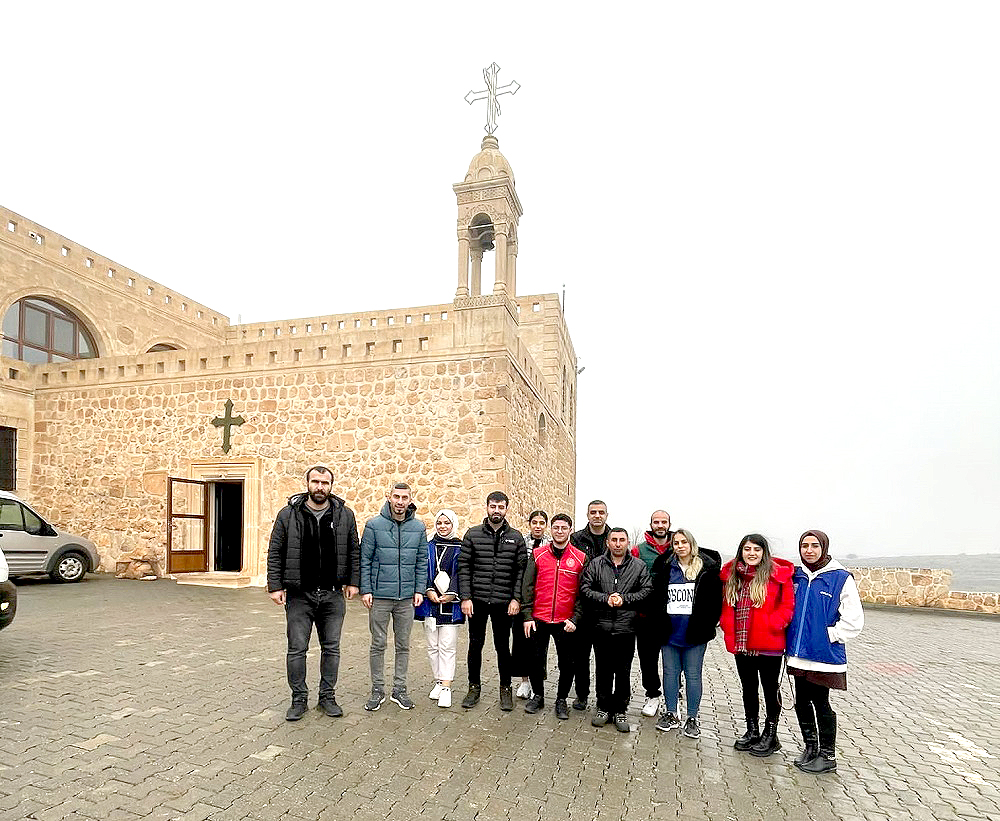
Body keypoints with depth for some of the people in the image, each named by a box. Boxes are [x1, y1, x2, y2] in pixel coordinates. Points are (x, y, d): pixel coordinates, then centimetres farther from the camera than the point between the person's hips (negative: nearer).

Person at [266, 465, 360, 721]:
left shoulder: (345, 515, 1)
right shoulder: (288, 514, -3)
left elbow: (354, 551, 7)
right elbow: (275, 553, 0)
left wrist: (353, 581, 2)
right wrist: (275, 585, -5)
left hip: (333, 595, 1)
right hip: (299, 595, -1)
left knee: (331, 649, 10)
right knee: (296, 649, 6)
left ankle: (327, 696, 26)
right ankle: (299, 698, 23)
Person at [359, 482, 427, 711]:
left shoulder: (418, 527, 3)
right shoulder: (374, 525, -5)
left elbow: (422, 562, 7)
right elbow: (364, 560, -3)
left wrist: (419, 590, 1)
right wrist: (365, 590, -7)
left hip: (407, 597, 2)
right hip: (380, 596, -2)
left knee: (403, 645, 11)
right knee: (378, 644, 7)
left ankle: (399, 689, 24)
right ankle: (377, 690, 22)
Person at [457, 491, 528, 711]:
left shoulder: (516, 537, 3)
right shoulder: (473, 534, 1)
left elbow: (521, 570, 2)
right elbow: (464, 567, 0)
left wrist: (516, 598, -6)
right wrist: (465, 597, -6)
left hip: (503, 603, 0)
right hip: (477, 601, 0)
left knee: (503, 646, 9)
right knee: (475, 644, 10)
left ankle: (506, 688, 25)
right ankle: (474, 687, 26)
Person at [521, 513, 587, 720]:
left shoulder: (580, 558, -1)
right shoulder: (537, 554, 1)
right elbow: (528, 586, 1)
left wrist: (575, 619, -7)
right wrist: (527, 616, -4)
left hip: (565, 622, -1)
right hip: (538, 619, 1)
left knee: (566, 664, 7)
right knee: (536, 660, 10)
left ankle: (561, 700, 28)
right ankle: (537, 695, 32)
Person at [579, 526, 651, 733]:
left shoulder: (639, 566, 4)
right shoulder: (595, 564, 4)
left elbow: (646, 590, -2)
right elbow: (585, 588, -1)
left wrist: (624, 599, -12)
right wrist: (605, 598, -14)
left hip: (626, 628, 0)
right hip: (601, 627, 1)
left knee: (623, 672, 8)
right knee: (602, 670, 11)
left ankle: (620, 710, 23)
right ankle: (603, 707, 26)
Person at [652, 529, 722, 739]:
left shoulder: (707, 568, -4)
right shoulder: (665, 567, 3)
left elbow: (716, 597, -3)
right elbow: (656, 595, 10)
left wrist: (708, 625, -7)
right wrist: (659, 623, 4)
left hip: (694, 634, -3)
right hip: (670, 632, 3)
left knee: (693, 675, 6)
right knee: (670, 672, 11)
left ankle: (692, 718, 19)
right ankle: (671, 714, 24)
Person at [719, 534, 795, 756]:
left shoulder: (778, 574, -10)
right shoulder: (731, 575, 5)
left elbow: (788, 605, -10)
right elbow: (726, 606, 11)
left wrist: (772, 625, -20)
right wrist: (728, 627, 0)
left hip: (769, 644, -5)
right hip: (741, 644, 5)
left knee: (770, 689, 10)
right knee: (748, 689, 18)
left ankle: (770, 734, 26)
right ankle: (752, 731, 34)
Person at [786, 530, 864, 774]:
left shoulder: (840, 578, -11)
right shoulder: (797, 576, 5)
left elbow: (854, 619, -10)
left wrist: (830, 636, -10)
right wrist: (791, 638, 9)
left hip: (824, 655, -5)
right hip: (798, 653, 5)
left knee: (821, 704, 5)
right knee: (801, 702, 14)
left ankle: (827, 755, 21)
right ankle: (810, 747, 32)